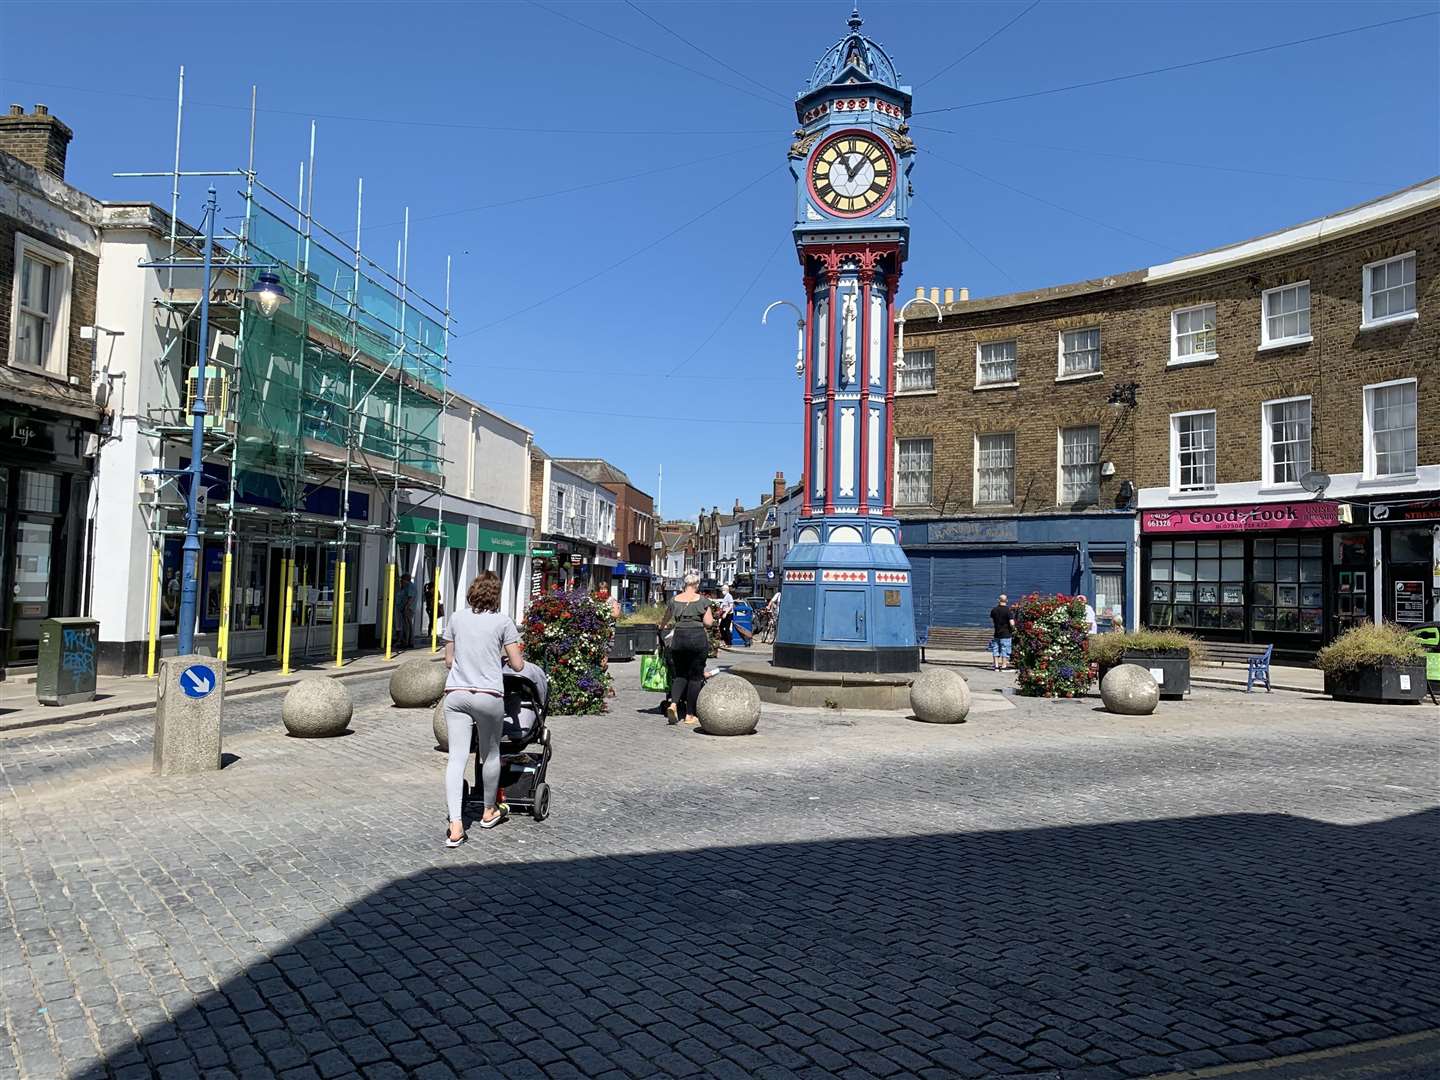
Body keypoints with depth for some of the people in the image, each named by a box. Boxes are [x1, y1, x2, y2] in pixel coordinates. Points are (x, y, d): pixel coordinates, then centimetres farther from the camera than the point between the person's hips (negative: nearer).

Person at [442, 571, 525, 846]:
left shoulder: (456, 618, 8)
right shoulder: (502, 622, -1)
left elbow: (448, 660, 14)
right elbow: (517, 665, -1)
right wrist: (513, 659, 21)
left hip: (456, 694, 2)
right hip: (488, 696, -2)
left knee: (456, 757, -1)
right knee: (490, 754, 17)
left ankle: (455, 825, -11)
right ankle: (490, 811, 33)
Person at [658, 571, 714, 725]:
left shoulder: (674, 601, 8)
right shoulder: (702, 600, 0)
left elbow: (664, 622, 20)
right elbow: (709, 623, -5)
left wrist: (662, 628, 41)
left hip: (679, 638, 2)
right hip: (698, 638, -2)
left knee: (680, 674, 15)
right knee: (695, 676, 5)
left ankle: (673, 703, -10)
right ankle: (689, 715, 6)